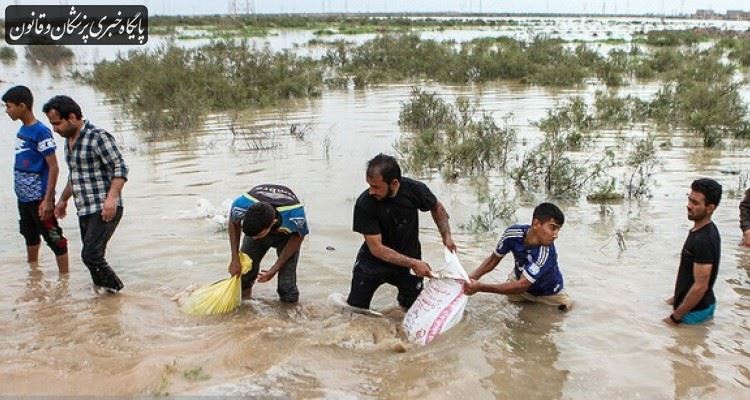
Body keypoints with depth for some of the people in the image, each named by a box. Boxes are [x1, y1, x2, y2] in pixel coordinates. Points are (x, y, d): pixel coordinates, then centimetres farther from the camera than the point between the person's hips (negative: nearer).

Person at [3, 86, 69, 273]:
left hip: (39, 198, -9)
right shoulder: (22, 130, 8)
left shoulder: (41, 132, -17)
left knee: (54, 238, -1)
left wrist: (47, 200, -21)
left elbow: (53, 168, -18)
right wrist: (20, 191, 18)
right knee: (30, 236, 23)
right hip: (24, 196, 9)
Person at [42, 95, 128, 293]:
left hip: (104, 211, -9)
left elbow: (120, 169, -17)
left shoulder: (98, 137, -13)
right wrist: (63, 200, 33)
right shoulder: (69, 140, 15)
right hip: (84, 210, 9)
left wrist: (111, 198, -28)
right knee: (92, 256, 10)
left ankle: (115, 290, 1)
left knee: (91, 255, -15)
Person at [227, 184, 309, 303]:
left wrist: (275, 268, -15)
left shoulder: (295, 217, -43)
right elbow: (233, 224, -12)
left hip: (287, 234, -2)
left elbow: (299, 236, -18)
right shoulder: (241, 205, -38)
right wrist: (235, 259, -10)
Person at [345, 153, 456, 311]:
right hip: (373, 262, -1)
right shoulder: (364, 204, -28)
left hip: (409, 260, 2)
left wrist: (446, 235, -10)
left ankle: (403, 299, 38)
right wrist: (413, 263, -29)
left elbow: (437, 208, 3)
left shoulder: (414, 190, -21)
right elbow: (376, 248, -24)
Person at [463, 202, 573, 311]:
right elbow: (494, 259, -11)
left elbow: (521, 286, -40)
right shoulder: (513, 233, -28)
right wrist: (471, 278, -26)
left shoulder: (546, 253, -40)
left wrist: (480, 287, -45)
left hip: (548, 293, -2)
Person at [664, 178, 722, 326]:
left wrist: (674, 318, -19)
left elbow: (700, 286, -25)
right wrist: (678, 297, 20)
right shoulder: (700, 230, 5)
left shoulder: (703, 240, -25)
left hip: (695, 311, -9)